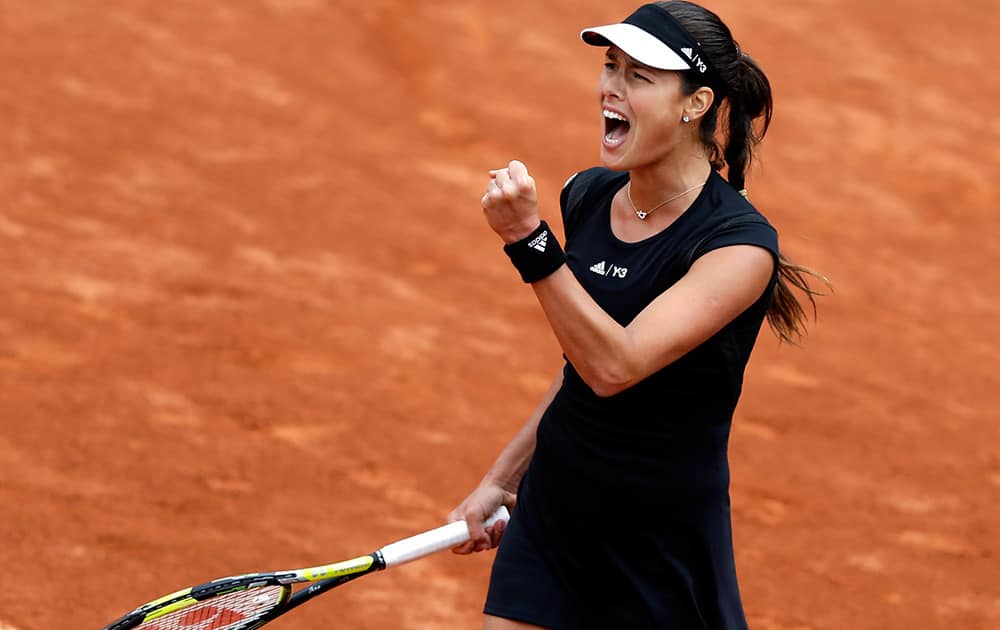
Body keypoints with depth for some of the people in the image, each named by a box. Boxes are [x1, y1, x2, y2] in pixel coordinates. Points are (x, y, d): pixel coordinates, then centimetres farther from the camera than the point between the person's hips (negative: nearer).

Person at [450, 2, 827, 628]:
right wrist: (502, 477, 18)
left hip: (665, 549, -5)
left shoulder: (741, 246, -18)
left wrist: (528, 240, -33)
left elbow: (613, 366, -28)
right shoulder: (587, 198, 2)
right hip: (548, 522, 6)